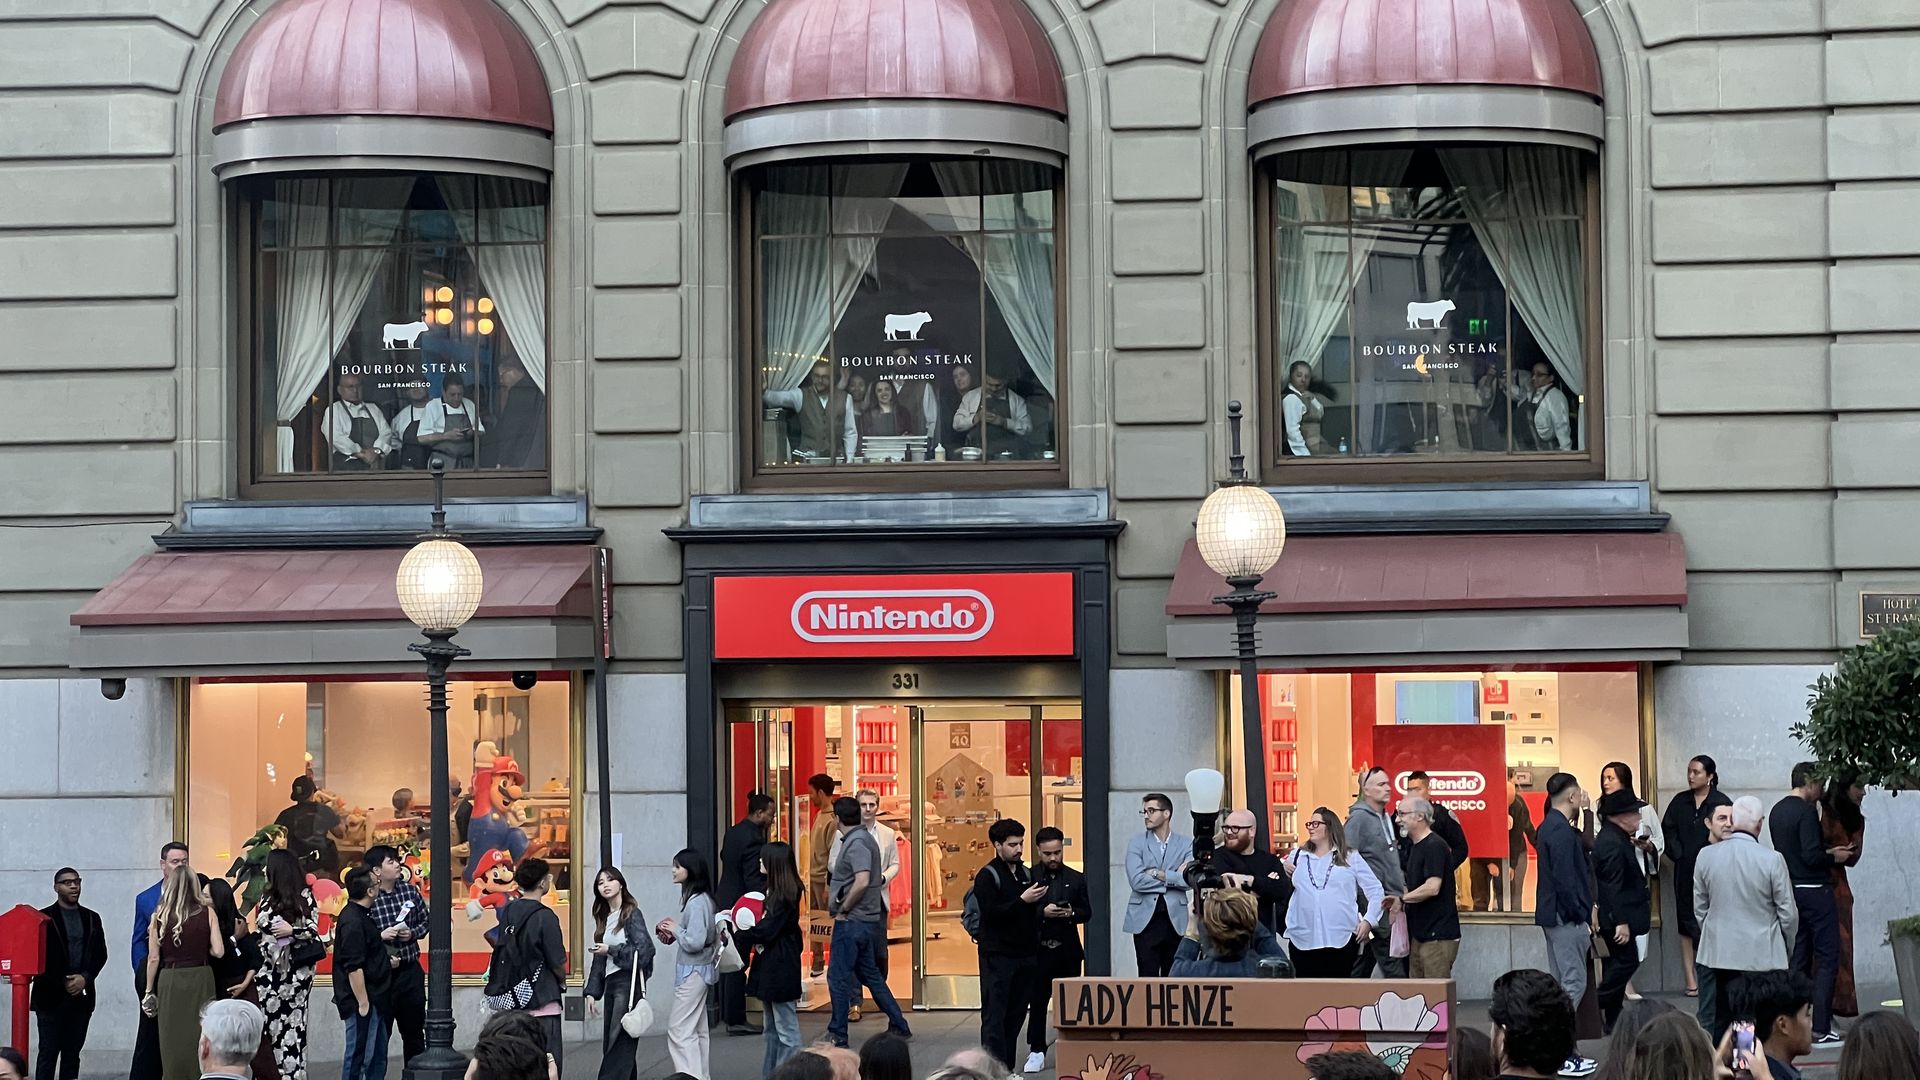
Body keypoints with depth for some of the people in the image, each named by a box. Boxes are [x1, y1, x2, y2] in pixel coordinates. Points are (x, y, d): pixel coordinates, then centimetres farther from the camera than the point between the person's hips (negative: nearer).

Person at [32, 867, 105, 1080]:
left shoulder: (92, 918, 13)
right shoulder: (45, 917, 0)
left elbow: (101, 954, 10)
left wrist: (85, 978, -6)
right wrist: (62, 983, -9)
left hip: (81, 996, 4)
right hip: (51, 996, -4)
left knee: (73, 1052, 5)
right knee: (48, 1052, -5)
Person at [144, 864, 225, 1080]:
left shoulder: (160, 916, -3)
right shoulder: (207, 913, -4)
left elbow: (153, 958, -1)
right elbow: (218, 951, -7)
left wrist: (149, 991, 8)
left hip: (169, 981, 0)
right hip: (200, 978, 0)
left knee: (173, 1040, 6)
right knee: (200, 1039, 6)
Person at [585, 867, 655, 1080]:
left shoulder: (633, 914, -4)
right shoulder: (604, 918, 16)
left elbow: (644, 950, -12)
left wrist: (611, 950, -8)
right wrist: (592, 991, 11)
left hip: (628, 982, -8)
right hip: (610, 983, 8)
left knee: (619, 1045, -10)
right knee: (610, 1043, 6)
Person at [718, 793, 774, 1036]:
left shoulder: (733, 832, 9)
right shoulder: (753, 838, -18)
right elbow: (753, 880, -21)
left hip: (727, 902, 9)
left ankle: (728, 1014, 27)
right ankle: (735, 1020, -1)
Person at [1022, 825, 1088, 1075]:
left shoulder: (1076, 879, 7)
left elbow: (1087, 912, 9)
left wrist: (1071, 913, -12)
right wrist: (1042, 913, -20)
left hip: (1068, 950, 2)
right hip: (1038, 949, -2)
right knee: (1037, 1001, 1)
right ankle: (1036, 1051, 7)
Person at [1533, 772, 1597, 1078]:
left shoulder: (1549, 827, 14)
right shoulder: (1562, 831, -18)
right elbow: (1565, 878, -22)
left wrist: (1586, 909, 19)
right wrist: (1581, 915, -16)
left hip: (1553, 915, 11)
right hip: (1567, 915, -11)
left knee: (1562, 984, 15)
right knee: (1573, 984, -7)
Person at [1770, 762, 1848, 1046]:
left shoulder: (1777, 811, 11)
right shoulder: (1806, 812, -16)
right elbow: (1811, 856, -23)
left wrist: (1827, 852, 18)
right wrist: (1833, 857, -5)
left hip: (1789, 892, 9)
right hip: (1814, 892, -9)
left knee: (1798, 959, 11)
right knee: (1827, 960, -4)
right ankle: (1821, 1030, -8)